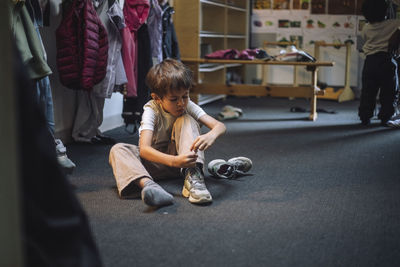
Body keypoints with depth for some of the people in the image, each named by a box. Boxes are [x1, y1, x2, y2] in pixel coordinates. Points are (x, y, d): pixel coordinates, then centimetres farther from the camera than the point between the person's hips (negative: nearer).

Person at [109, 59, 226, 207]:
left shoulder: (187, 106, -11)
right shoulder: (151, 111, -21)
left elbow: (220, 126, -20)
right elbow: (144, 149, -35)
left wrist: (211, 135, -46)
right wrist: (174, 161, -52)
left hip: (180, 156, 1)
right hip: (156, 159, -1)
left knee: (186, 120, -23)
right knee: (118, 150, -28)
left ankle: (193, 176, -40)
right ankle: (147, 184, -58)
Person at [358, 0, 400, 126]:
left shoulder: (365, 28, 4)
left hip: (370, 61, 3)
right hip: (386, 59, -3)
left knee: (368, 91, 9)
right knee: (388, 92, 7)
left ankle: (365, 117, 11)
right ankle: (385, 117, 7)